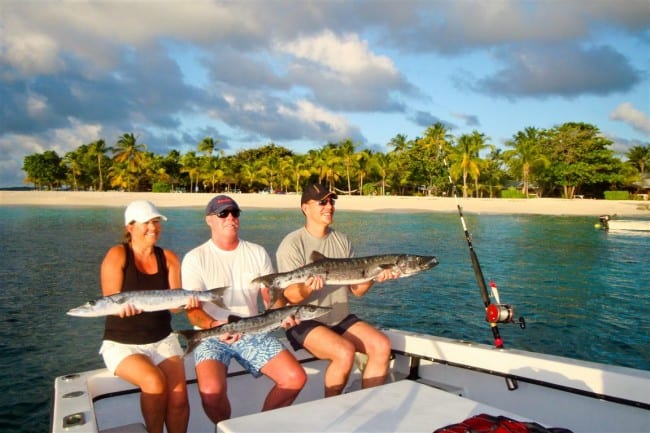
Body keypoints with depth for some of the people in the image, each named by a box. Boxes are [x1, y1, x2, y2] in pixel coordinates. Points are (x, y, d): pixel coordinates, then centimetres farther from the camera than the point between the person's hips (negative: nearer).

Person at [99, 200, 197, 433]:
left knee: (179, 395, -20)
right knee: (155, 383, -28)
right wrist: (124, 306, -33)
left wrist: (186, 301, -25)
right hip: (122, 343, -3)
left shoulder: (169, 258, 3)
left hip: (163, 340, 3)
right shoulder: (117, 255, -7)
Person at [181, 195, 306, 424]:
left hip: (253, 333, 4)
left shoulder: (258, 253, 8)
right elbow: (192, 308, -11)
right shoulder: (195, 258, -3)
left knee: (296, 378, -14)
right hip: (211, 336, -3)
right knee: (211, 390, -31)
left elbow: (270, 295, 8)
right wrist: (214, 325, -32)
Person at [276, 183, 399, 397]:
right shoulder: (292, 244, -8)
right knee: (345, 352, -29)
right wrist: (307, 287, -36)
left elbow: (356, 289, 7)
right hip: (304, 321, -6)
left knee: (382, 345, -15)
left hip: (341, 318, 6)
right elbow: (291, 297, -14)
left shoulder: (342, 241, 10)